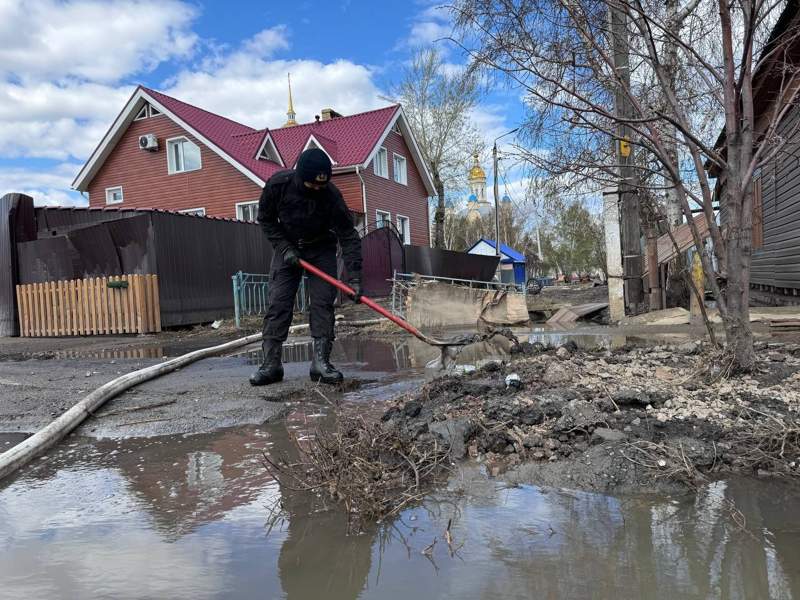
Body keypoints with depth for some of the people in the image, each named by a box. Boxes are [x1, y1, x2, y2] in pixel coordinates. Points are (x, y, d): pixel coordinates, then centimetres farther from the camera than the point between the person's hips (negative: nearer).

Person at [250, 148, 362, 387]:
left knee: (323, 303, -10)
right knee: (278, 303, -7)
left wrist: (355, 277, -30)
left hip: (321, 249, 0)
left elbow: (348, 236, -24)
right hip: (287, 247, 1)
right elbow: (266, 219, -7)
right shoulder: (278, 184, -24)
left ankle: (321, 362, -6)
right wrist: (284, 248, -17)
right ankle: (271, 363, -4)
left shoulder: (331, 195, -27)